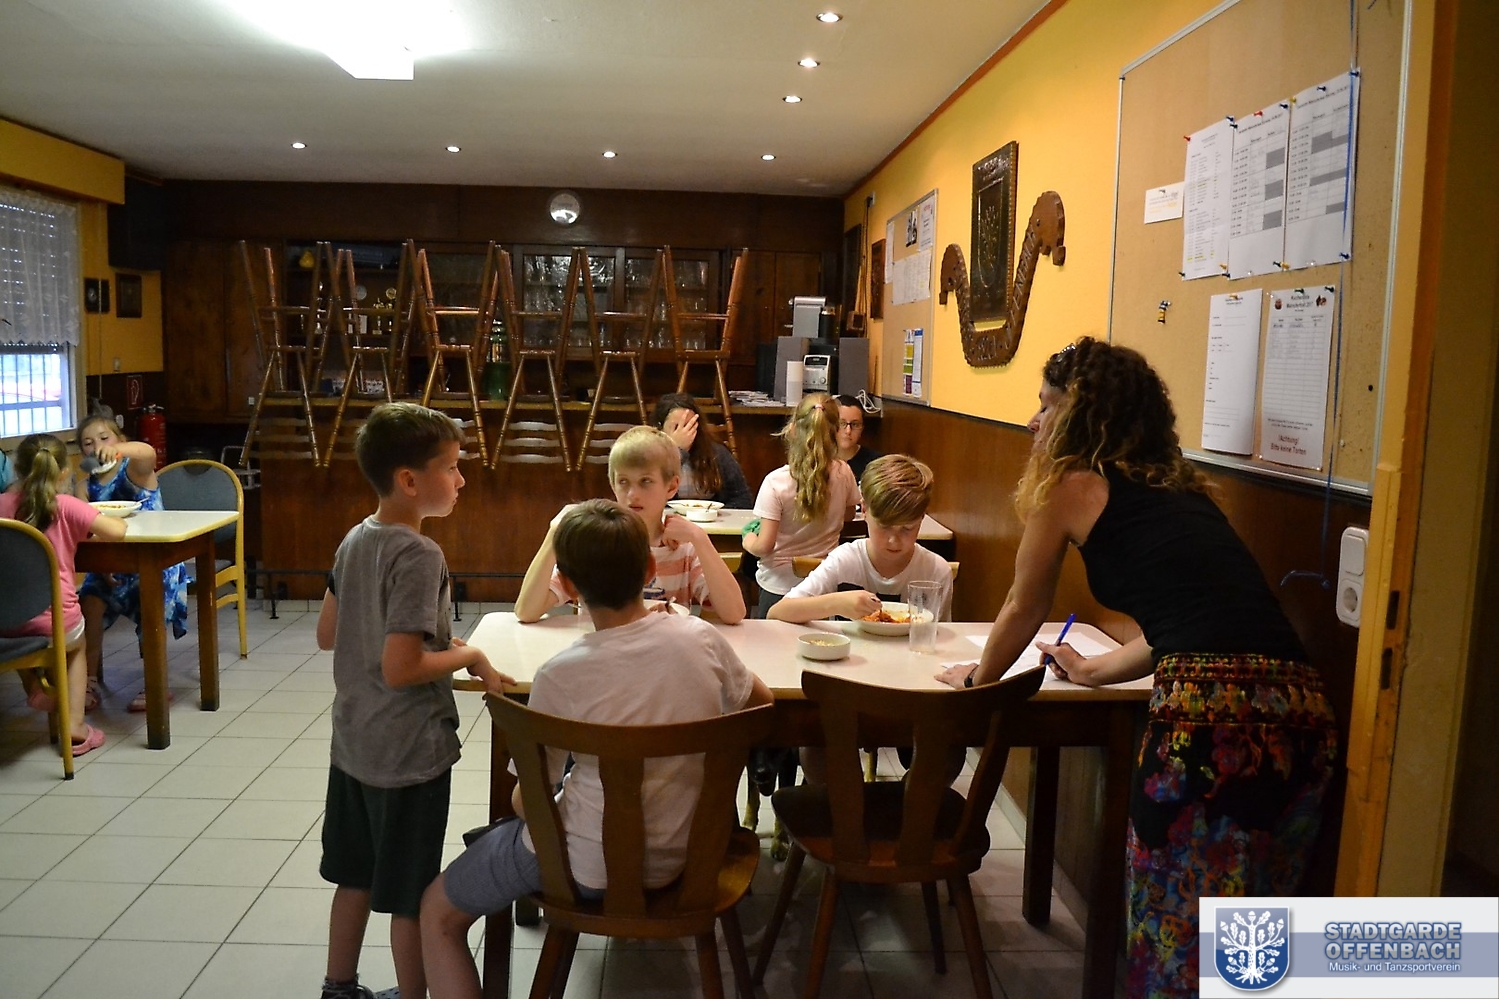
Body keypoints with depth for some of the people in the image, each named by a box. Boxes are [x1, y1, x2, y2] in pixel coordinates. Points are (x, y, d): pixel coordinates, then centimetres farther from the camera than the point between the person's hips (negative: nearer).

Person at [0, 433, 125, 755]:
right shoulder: (66, 505, -11)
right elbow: (116, 531, -22)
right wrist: (110, 520, 0)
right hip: (56, 622, -3)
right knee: (76, 644, 33)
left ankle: (34, 687, 29)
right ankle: (75, 725, 20)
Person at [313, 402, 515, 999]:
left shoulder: (355, 539, 1)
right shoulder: (419, 556, -24)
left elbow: (327, 635, 10)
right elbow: (400, 669, -27)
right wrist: (470, 656, -15)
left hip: (354, 743, 8)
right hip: (409, 752, -8)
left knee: (355, 875, 23)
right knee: (410, 895, 8)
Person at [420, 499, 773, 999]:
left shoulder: (561, 675, -23)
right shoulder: (701, 636, -12)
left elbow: (527, 801, -12)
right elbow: (760, 699, 9)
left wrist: (522, 800, 11)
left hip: (592, 866, -5)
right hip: (689, 849, 5)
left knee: (438, 912, 17)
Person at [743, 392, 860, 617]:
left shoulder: (775, 482, -22)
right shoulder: (843, 474, -11)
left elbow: (764, 546, -19)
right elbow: (848, 515, 11)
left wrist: (748, 541, 0)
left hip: (779, 587, -3)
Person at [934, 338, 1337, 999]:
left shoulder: (1071, 482, 7)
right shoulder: (1176, 486, 25)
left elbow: (1023, 612, 18)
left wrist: (978, 679, 36)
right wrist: (1095, 671, 47)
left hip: (1212, 714, -8)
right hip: (1299, 703, 8)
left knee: (1178, 939, 8)